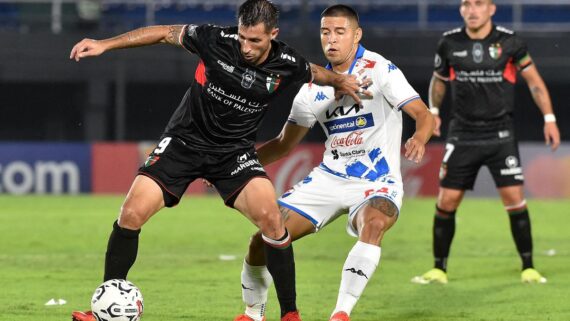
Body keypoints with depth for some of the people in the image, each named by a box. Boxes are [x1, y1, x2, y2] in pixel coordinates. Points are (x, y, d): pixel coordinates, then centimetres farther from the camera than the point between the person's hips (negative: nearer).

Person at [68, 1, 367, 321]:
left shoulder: (288, 65, -13)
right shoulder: (216, 40, -18)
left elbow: (314, 72, 13)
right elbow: (164, 33, -6)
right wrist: (105, 44, -8)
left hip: (234, 150, 0)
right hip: (184, 141, 0)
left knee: (270, 217, -23)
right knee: (132, 214, -14)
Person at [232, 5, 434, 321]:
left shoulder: (379, 70, -11)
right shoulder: (314, 88, 4)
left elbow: (423, 114, -19)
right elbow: (284, 144, 14)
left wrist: (419, 139, -41)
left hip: (377, 182, -5)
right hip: (329, 177, 5)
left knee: (373, 224, -39)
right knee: (263, 239, -3)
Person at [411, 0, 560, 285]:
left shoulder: (508, 42, -5)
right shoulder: (449, 43, 0)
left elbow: (533, 79, 4)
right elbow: (439, 79, 18)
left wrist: (549, 118, -1)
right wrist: (433, 112, 5)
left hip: (500, 134, -2)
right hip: (462, 135, 2)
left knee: (514, 197, -9)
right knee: (446, 201, -2)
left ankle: (528, 268, 3)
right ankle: (439, 269, 10)